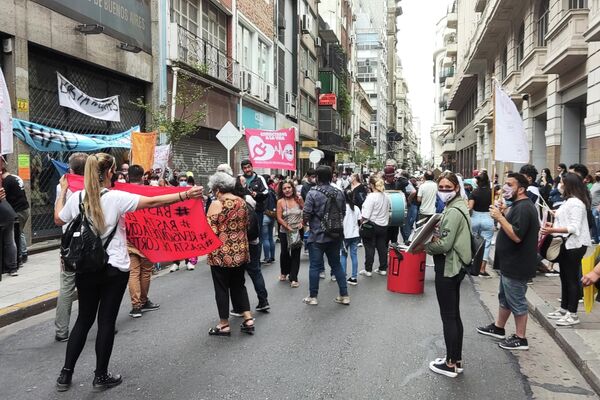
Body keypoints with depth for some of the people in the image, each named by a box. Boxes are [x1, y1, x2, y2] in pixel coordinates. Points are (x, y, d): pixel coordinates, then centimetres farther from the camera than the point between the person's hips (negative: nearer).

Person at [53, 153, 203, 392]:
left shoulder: (76, 198, -1)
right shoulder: (116, 197, -14)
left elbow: (58, 220, 16)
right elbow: (152, 202, -17)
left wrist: (63, 191, 26)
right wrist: (185, 195, -15)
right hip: (114, 269, -4)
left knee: (84, 319, 16)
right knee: (107, 320, 6)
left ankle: (65, 375, 21)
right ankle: (101, 376, 17)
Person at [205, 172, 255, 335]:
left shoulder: (216, 204, -14)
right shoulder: (242, 202, 6)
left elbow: (211, 230, -16)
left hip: (221, 253, -6)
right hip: (240, 252, 6)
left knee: (222, 288, 6)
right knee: (239, 285, 18)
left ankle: (224, 325, 15)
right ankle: (248, 319, 16)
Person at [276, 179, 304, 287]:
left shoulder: (298, 199, -3)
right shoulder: (280, 202, -6)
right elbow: (279, 218, -9)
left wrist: (302, 222, -11)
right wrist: (289, 227, -16)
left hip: (298, 231, 0)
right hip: (284, 232, 0)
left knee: (296, 254, -1)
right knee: (285, 253, 13)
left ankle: (293, 278, 5)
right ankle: (284, 273, 37)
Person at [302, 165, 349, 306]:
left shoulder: (313, 193, -15)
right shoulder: (339, 193, 2)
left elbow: (306, 214, -15)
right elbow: (343, 211, 8)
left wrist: (306, 222, 7)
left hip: (317, 235, -5)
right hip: (335, 235, 5)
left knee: (315, 266, 5)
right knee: (336, 265, 14)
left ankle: (313, 297, 13)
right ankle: (344, 295, 17)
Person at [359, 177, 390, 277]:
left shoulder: (371, 196, -18)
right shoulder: (386, 196, 4)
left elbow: (366, 215, -20)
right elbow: (387, 211, 13)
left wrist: (362, 223, -7)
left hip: (372, 225, -7)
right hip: (383, 225, 7)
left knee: (369, 247, 2)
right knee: (382, 247, 13)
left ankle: (368, 270, 8)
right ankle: (383, 268, 20)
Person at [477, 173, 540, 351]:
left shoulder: (523, 208, -22)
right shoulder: (519, 205, 12)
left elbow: (516, 236, -29)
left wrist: (500, 218, -25)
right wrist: (501, 216, 4)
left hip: (516, 266, -11)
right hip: (510, 263, 11)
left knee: (516, 302, 1)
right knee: (504, 297, 21)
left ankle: (520, 338, 12)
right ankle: (498, 327, 36)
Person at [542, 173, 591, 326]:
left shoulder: (575, 202, -18)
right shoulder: (569, 200, 14)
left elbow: (574, 227, -24)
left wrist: (553, 230, -28)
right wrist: (553, 225, 10)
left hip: (574, 245, -11)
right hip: (567, 244, 11)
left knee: (572, 278, -4)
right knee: (565, 277, 16)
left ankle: (572, 314, 3)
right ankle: (564, 309, 26)